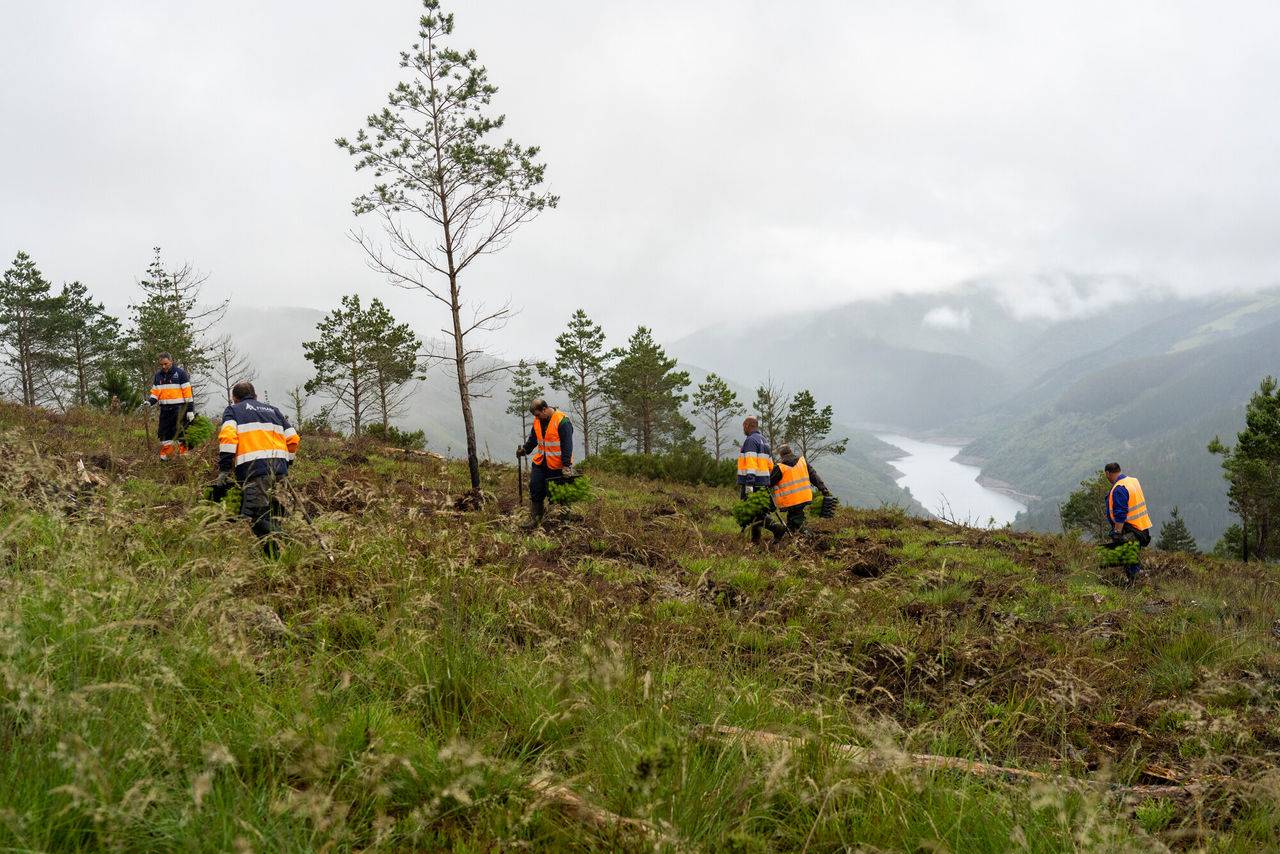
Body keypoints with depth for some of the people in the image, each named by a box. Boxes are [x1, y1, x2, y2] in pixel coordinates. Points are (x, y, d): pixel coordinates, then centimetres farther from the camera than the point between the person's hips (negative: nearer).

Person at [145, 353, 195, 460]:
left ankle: (183, 454, 1)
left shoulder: (180, 373, -3)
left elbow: (187, 392, -6)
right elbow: (155, 392, 17)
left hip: (178, 408, -5)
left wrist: (190, 410, -9)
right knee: (164, 433, 5)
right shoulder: (158, 375, 15)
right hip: (164, 409, 5)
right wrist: (150, 402, -4)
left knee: (179, 432, -6)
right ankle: (165, 456, 13)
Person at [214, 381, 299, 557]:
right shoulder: (273, 410, 31)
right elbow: (292, 440, 21)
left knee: (256, 515, -13)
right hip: (280, 467, 5)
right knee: (274, 514, 13)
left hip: (254, 468, -5)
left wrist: (224, 470, -5)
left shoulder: (233, 410, 18)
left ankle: (275, 555, -30)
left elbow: (228, 437, -3)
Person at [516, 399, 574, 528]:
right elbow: (533, 439, 20)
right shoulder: (537, 421, 5)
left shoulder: (562, 421, -17)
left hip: (557, 466, -6)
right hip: (540, 463, 6)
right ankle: (535, 518, 12)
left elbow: (567, 445, -19)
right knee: (535, 490, 2)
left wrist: (566, 466, -22)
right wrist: (525, 449, 2)